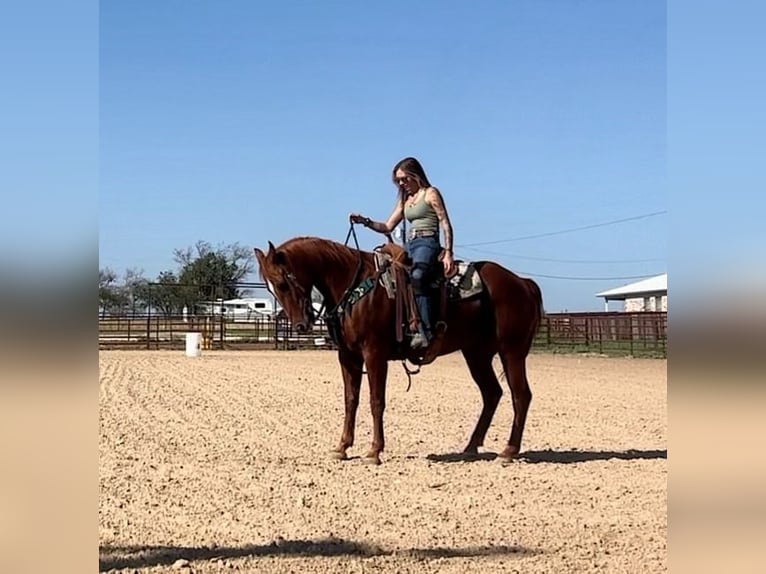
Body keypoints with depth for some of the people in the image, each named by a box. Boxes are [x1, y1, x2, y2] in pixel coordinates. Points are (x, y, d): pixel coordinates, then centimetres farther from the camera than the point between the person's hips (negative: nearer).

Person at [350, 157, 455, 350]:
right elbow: (388, 227, 21)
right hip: (409, 245, 8)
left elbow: (446, 225, -4)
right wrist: (365, 221, 5)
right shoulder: (405, 200, 23)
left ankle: (424, 330, -41)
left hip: (427, 244, -8)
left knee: (416, 277, -35)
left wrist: (448, 253, -16)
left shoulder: (431, 194, 3)